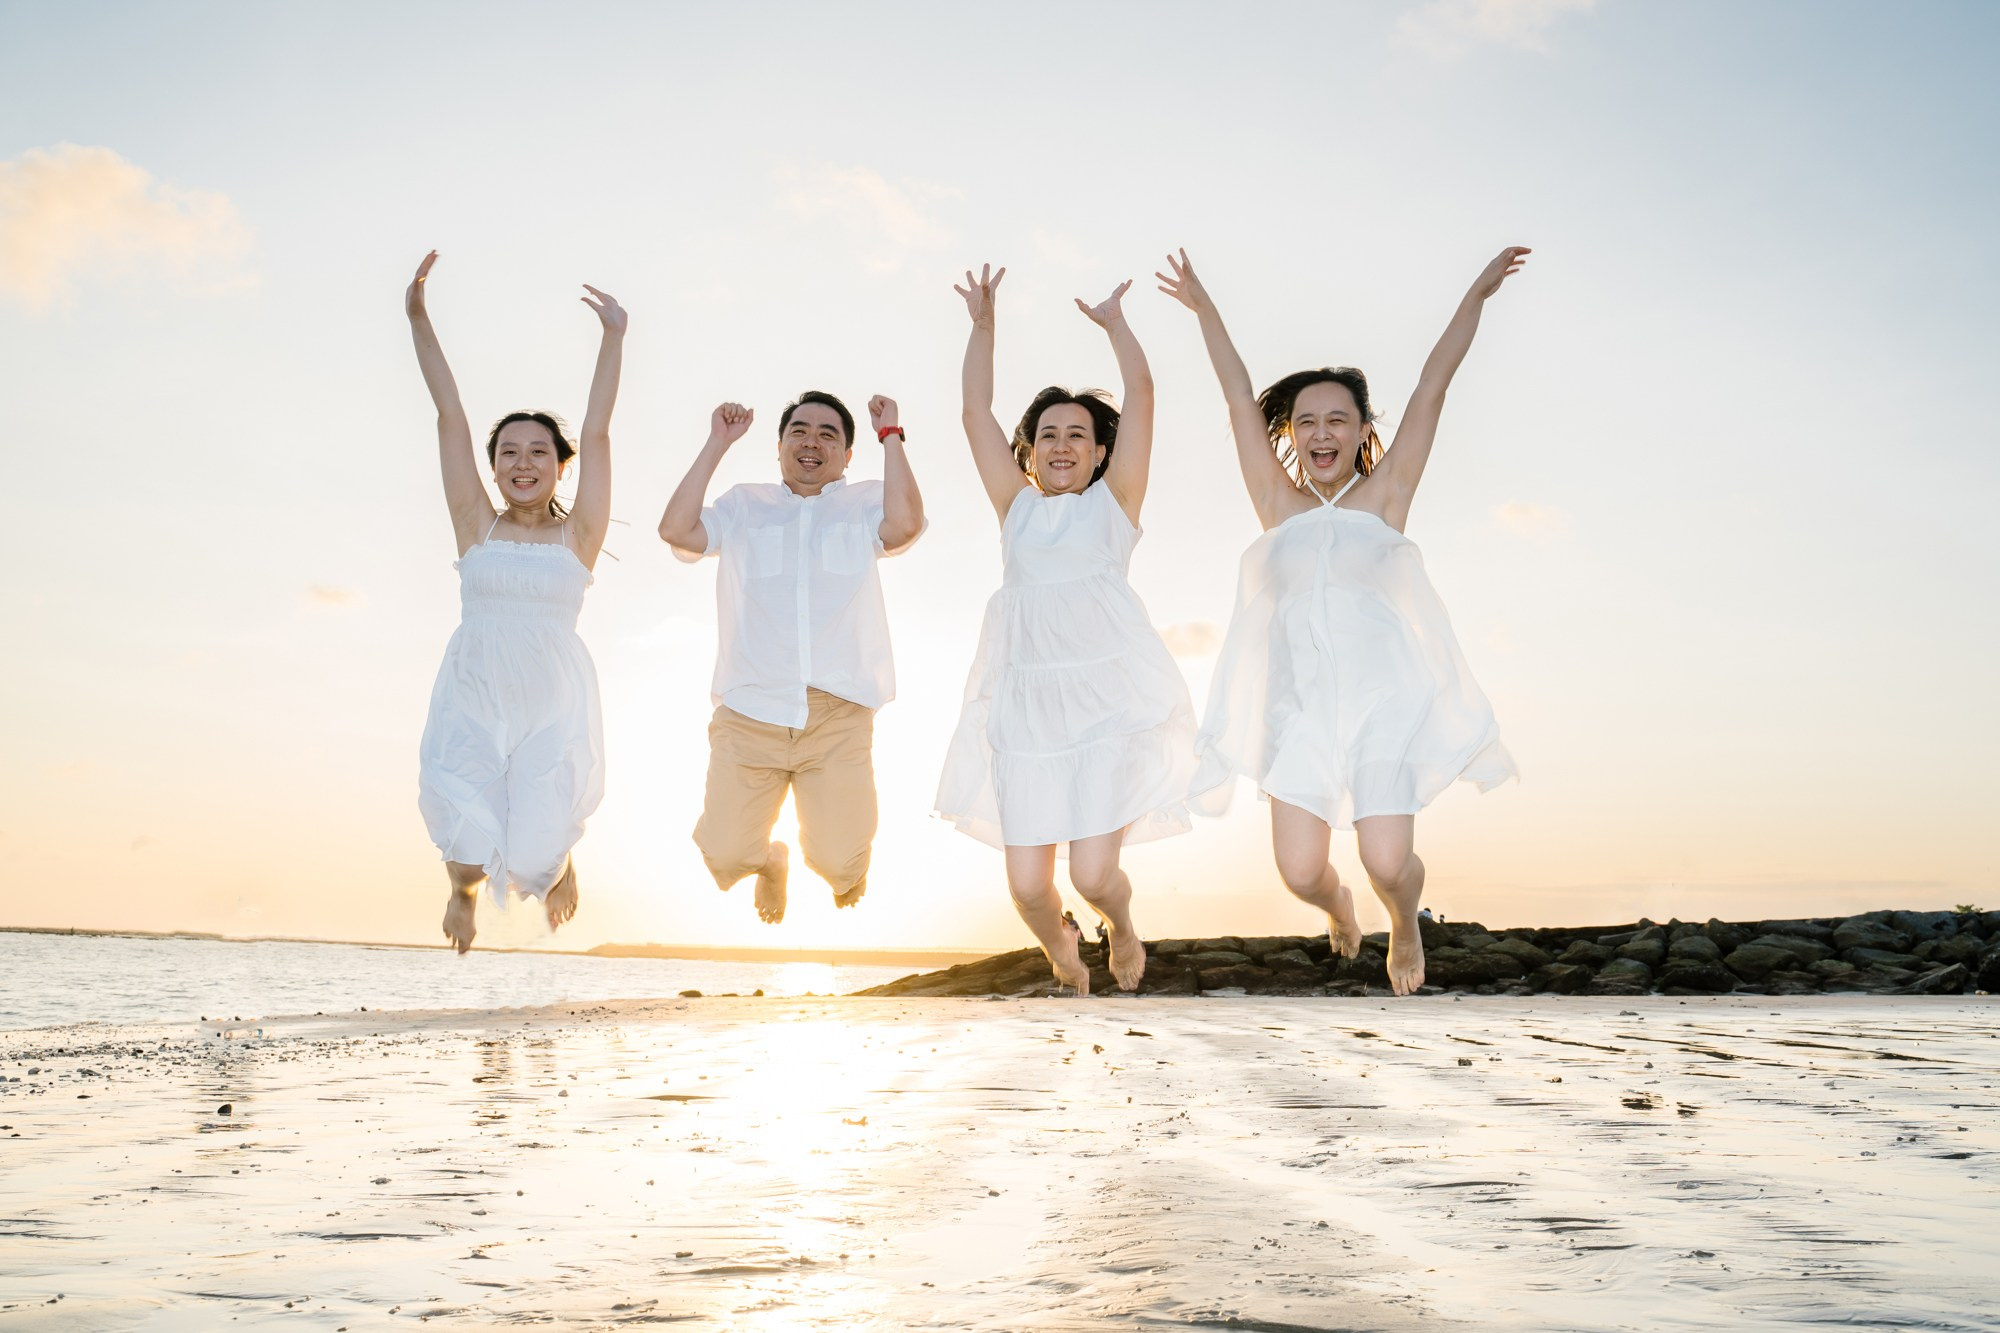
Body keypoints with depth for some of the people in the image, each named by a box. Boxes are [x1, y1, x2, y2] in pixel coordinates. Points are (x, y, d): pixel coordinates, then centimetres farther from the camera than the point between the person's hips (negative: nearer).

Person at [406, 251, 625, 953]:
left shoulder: (578, 535, 3)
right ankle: (464, 885, 27)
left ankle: (558, 857, 31)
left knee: (531, 859, -9)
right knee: (471, 855, -13)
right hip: (472, 703, 1)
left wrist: (614, 338, -7)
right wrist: (419, 320, 2)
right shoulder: (477, 526, 6)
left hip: (554, 709, -1)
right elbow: (450, 418, 3)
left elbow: (597, 432, -3)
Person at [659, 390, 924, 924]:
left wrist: (891, 434, 0)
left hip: (838, 717, -1)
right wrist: (717, 444, 5)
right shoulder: (744, 505, 18)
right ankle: (772, 861, 29)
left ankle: (843, 878, 31)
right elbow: (677, 530, 1)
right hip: (748, 714, 1)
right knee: (724, 857, -9)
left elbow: (904, 524, -8)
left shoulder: (864, 504, 14)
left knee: (840, 864, -9)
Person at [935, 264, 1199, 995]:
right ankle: (1061, 955, 34)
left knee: (1093, 873, -11)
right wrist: (983, 323, 13)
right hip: (1027, 707, 2)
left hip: (1110, 702, -2)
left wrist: (1114, 322, 15)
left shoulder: (1113, 501, 10)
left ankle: (1123, 927, 27)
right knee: (1027, 886, -1)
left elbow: (1140, 393, 6)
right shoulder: (1016, 505, 16)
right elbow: (975, 411, 14)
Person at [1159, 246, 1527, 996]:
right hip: (1298, 705, 2)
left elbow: (1432, 386, 9)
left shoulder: (1383, 497, 7)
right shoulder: (1279, 506, 11)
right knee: (1299, 872, -5)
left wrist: (1478, 293, 13)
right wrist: (1202, 307, 22)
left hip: (1382, 699, -1)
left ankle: (1405, 928, 26)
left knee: (1387, 862, -11)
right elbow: (1239, 396, 15)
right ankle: (1337, 906, 33)